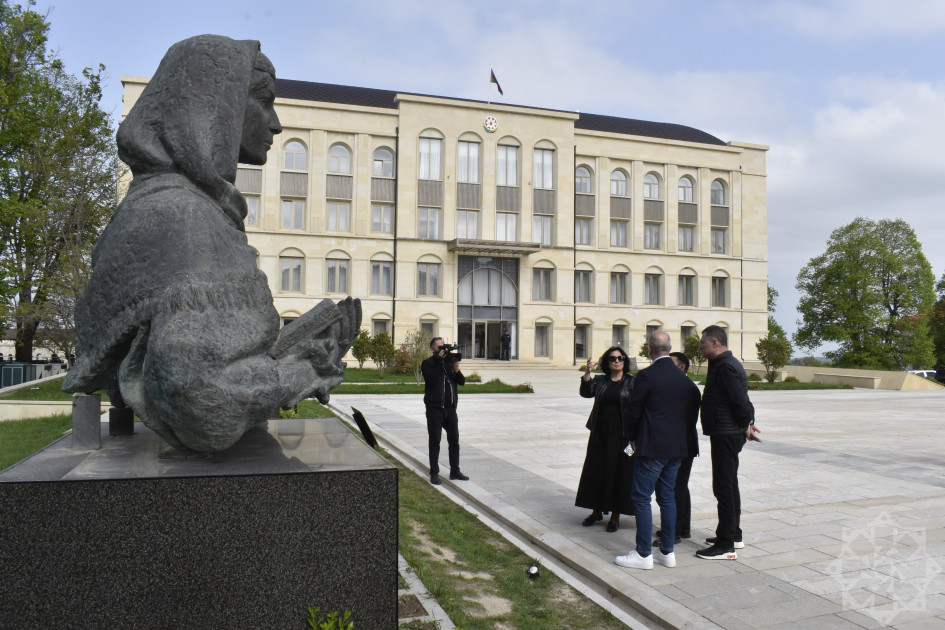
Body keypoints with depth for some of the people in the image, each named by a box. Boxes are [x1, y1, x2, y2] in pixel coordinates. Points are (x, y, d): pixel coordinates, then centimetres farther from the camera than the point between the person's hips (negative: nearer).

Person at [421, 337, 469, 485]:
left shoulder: (450, 361, 13)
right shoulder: (427, 363, -1)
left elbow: (462, 381, 8)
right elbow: (432, 379, -19)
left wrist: (456, 370, -10)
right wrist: (439, 360, -15)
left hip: (450, 408, 5)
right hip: (435, 408, -5)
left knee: (454, 440, 9)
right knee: (435, 441, 0)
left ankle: (455, 471, 20)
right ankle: (434, 473, 8)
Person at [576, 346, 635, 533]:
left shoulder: (632, 382, -1)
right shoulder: (600, 380, 8)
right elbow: (586, 392, -8)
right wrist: (587, 373, -24)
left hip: (622, 435, -3)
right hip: (600, 434, 3)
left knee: (619, 473, 1)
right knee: (596, 470, 8)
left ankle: (615, 515, 14)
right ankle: (597, 511, 24)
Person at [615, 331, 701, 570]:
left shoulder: (646, 376, -14)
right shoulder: (683, 378, 7)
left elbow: (634, 411, -11)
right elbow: (693, 409, 11)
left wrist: (633, 439, 5)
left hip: (652, 447, -7)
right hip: (677, 447, 8)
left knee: (641, 497, 1)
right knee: (667, 496, 15)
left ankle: (644, 554, 5)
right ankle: (667, 551, 21)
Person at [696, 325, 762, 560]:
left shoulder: (725, 367, -19)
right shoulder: (725, 364, 15)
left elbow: (740, 400, -23)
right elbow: (741, 400, 16)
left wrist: (745, 425, -10)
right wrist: (747, 424, 8)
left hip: (726, 435, -11)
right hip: (728, 433, 11)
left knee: (724, 487, -6)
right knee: (729, 485, 19)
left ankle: (726, 545, 0)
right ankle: (734, 535, 31)